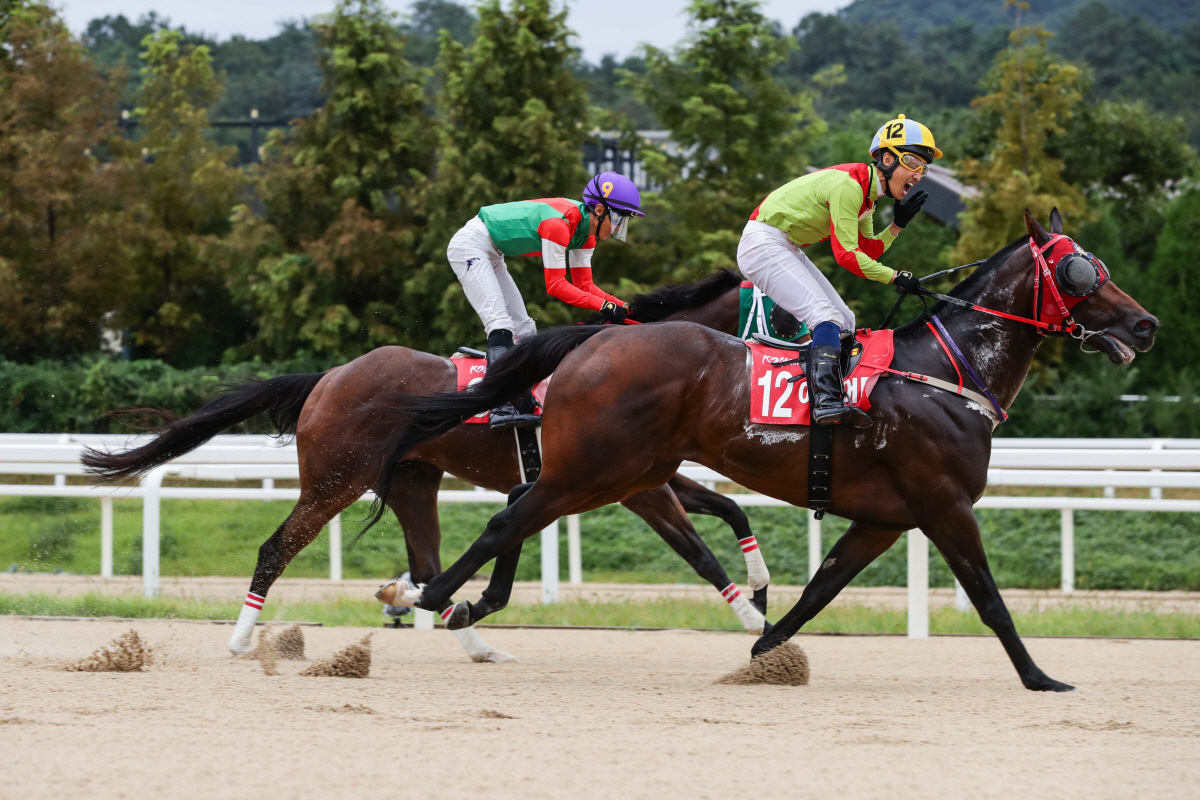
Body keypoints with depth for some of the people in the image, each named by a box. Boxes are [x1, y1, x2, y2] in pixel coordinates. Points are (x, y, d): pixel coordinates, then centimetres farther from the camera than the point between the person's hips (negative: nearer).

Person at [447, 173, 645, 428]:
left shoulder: (586, 232, 2)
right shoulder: (560, 223, -28)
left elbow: (584, 285, 4)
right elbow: (555, 285, -27)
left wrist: (623, 308, -10)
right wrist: (604, 306, -29)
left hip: (491, 258, 11)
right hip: (470, 246, -11)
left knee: (523, 329, 7)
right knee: (500, 322, -22)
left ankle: (524, 408, 8)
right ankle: (502, 408, -31)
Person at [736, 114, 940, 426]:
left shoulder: (867, 191, 8)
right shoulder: (848, 184, -22)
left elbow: (867, 253, 9)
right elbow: (846, 255, -23)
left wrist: (898, 224, -4)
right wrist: (895, 277, -15)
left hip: (788, 249, 11)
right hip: (764, 244, -11)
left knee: (845, 322, 9)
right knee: (826, 316, -24)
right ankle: (826, 400, -35)